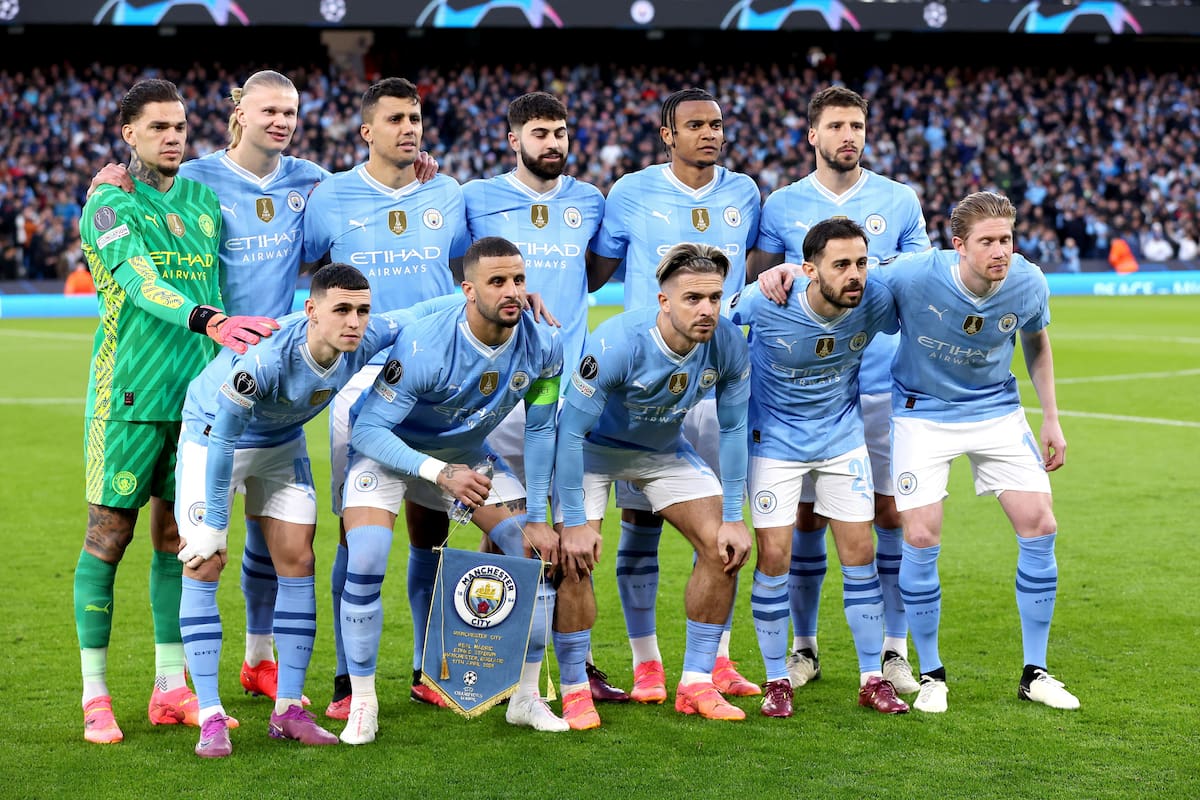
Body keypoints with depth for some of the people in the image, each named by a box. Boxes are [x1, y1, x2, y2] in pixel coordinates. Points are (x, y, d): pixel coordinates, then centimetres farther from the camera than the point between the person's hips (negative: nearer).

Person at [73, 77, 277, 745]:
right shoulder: (109, 205, -5)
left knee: (179, 537, 9)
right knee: (109, 534, -2)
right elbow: (141, 284, -22)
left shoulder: (203, 199, 14)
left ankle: (172, 689, 16)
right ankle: (95, 695, 4)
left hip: (197, 390, 6)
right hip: (131, 391, -6)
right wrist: (209, 319, -37)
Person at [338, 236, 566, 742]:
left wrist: (537, 519, -6)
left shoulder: (543, 345, -20)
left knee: (539, 554, -6)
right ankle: (362, 702, -7)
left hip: (468, 455, 4)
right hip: (389, 452, -4)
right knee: (366, 563, -25)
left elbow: (540, 430, -6)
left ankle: (526, 699, 9)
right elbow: (368, 430, -30)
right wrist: (440, 473, -42)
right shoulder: (422, 347, -34)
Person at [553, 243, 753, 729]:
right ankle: (574, 692, -3)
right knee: (574, 558, -20)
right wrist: (574, 523, -28)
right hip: (594, 447, -4)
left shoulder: (727, 344, -23)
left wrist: (733, 518, -9)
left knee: (724, 547, -6)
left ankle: (696, 685, 5)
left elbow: (732, 429, -8)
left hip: (666, 449, 4)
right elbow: (570, 432, -29)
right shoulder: (615, 344, -36)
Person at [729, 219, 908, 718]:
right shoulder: (766, 303, -26)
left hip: (843, 436, 2)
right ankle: (777, 681, 12)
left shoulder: (876, 302, -19)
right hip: (774, 438, -2)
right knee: (774, 556, -4)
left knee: (860, 553, 2)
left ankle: (873, 678, 15)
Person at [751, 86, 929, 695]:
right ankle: (803, 647, 17)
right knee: (806, 516, 3)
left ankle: (894, 650, 10)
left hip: (884, 386, 0)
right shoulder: (781, 206, 6)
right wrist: (772, 280, -15)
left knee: (891, 512, -1)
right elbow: (753, 289, 6)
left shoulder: (900, 201, 7)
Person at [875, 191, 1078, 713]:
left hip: (997, 410, 3)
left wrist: (1051, 419, 7)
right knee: (921, 538, -11)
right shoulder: (913, 276, -27)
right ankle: (930, 675, 9)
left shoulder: (1028, 284, -16)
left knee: (1039, 528, -4)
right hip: (923, 411, -3)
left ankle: (1034, 674, 11)